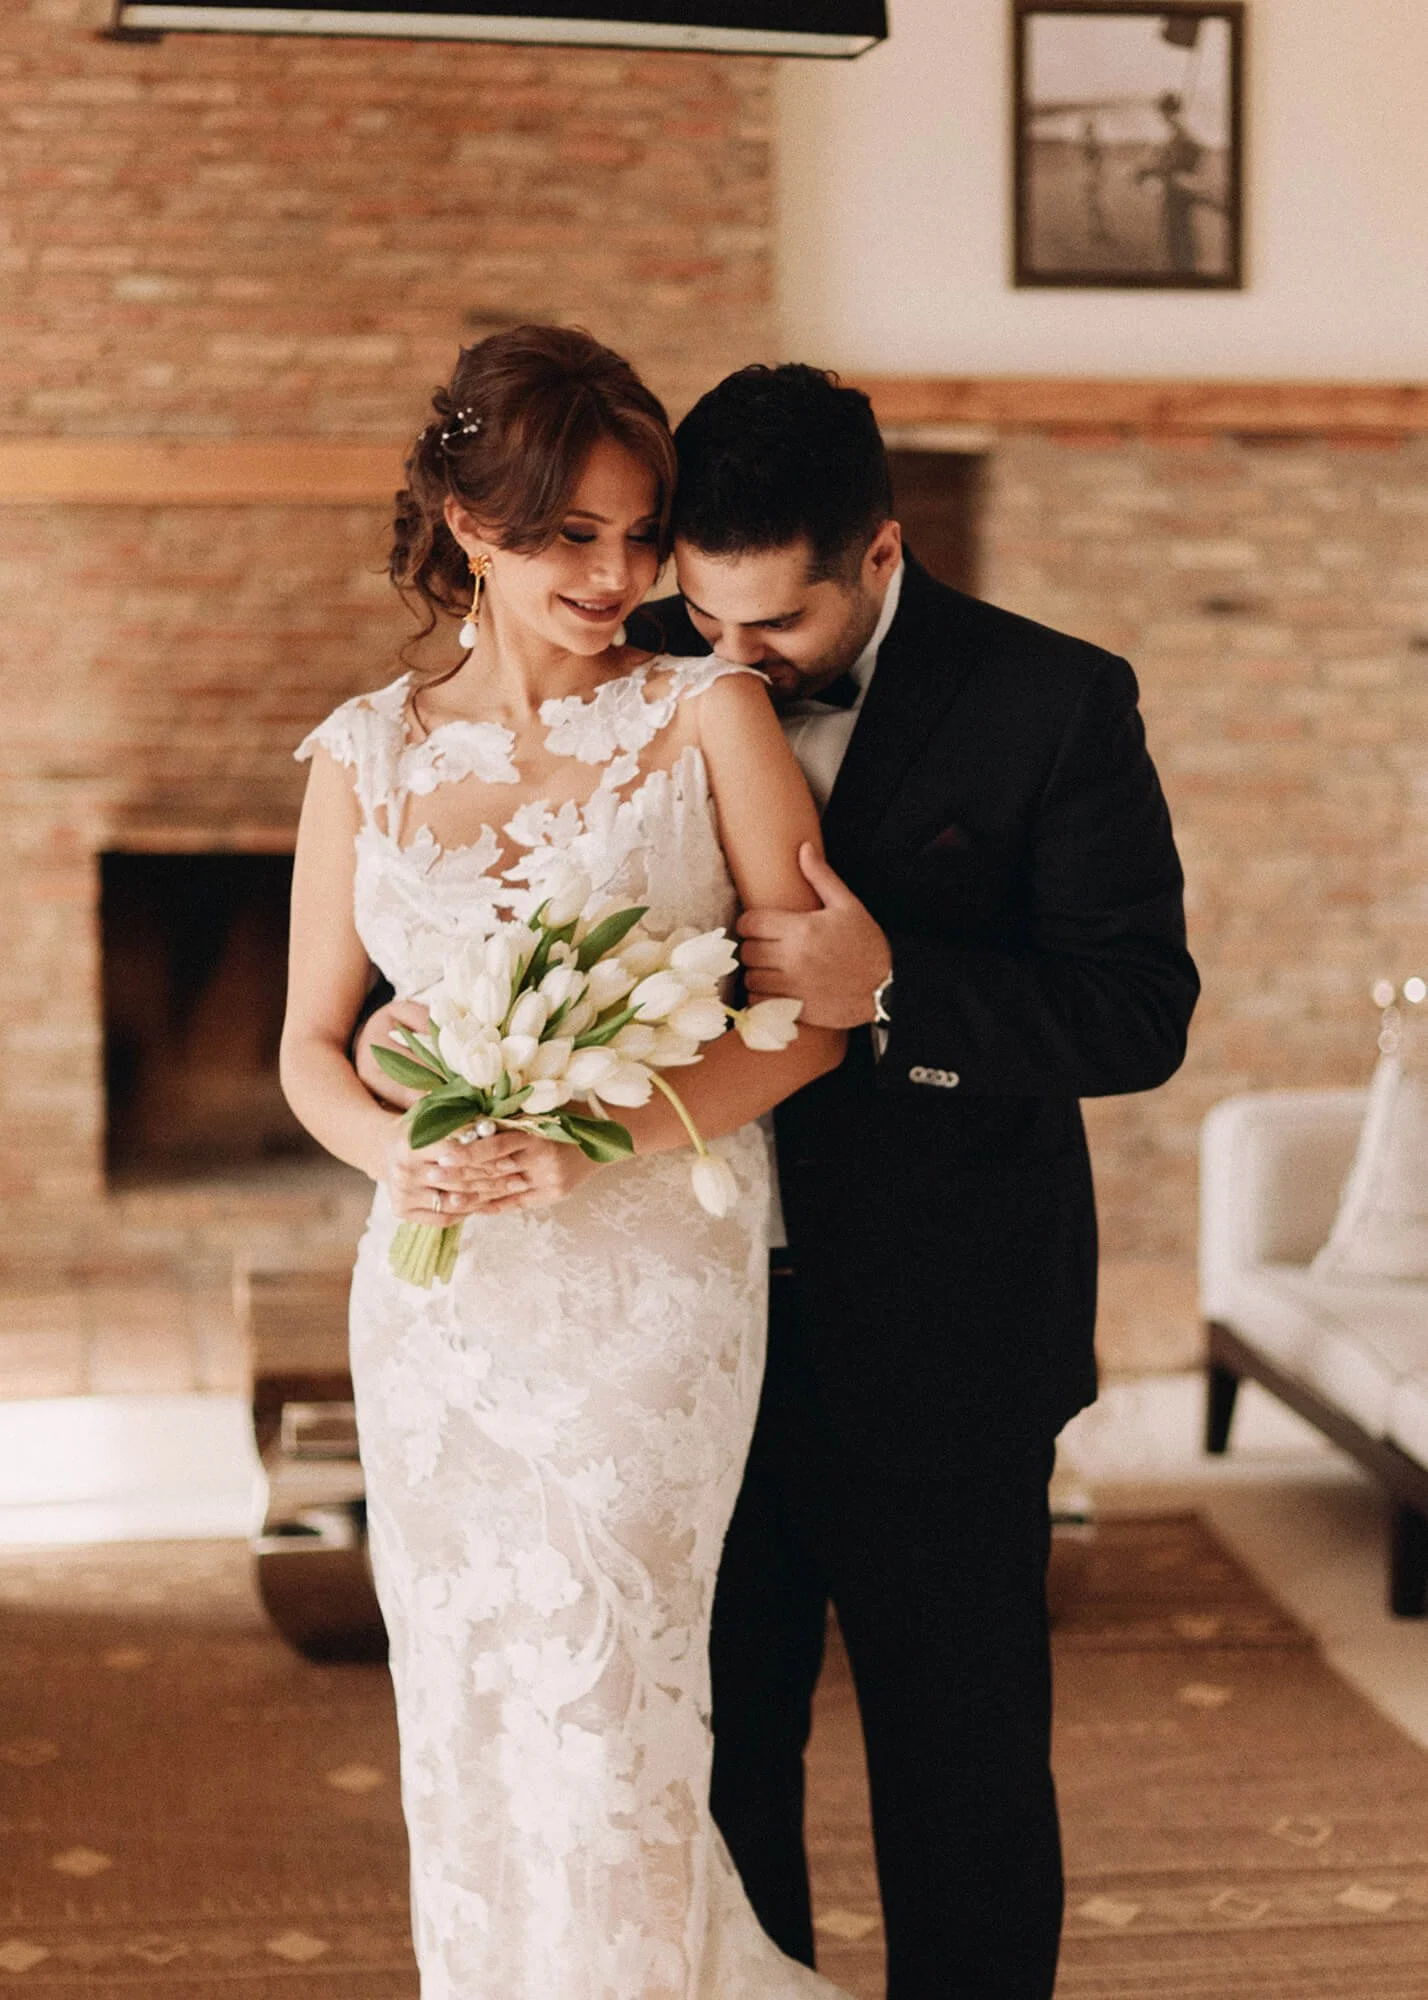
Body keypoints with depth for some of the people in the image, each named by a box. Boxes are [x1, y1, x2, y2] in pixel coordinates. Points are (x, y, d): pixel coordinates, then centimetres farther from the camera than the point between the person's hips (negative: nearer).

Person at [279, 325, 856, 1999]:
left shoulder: (706, 715, -1)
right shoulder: (366, 754, 6)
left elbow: (813, 1012, -4)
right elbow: (312, 1044, 11)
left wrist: (606, 1141, -18)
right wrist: (395, 1153, -11)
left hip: (651, 1278, -3)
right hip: (437, 1288, 3)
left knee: (595, 1714, -5)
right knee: (460, 1719, 10)